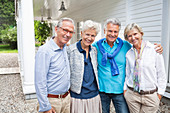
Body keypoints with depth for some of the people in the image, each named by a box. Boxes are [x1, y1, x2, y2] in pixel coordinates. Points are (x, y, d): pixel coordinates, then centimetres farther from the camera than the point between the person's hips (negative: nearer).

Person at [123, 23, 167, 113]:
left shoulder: (154, 49, -9)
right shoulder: (128, 54, 2)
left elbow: (161, 74, -5)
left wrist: (159, 93, -4)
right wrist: (125, 89, 9)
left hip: (151, 95, -2)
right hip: (132, 94, 3)